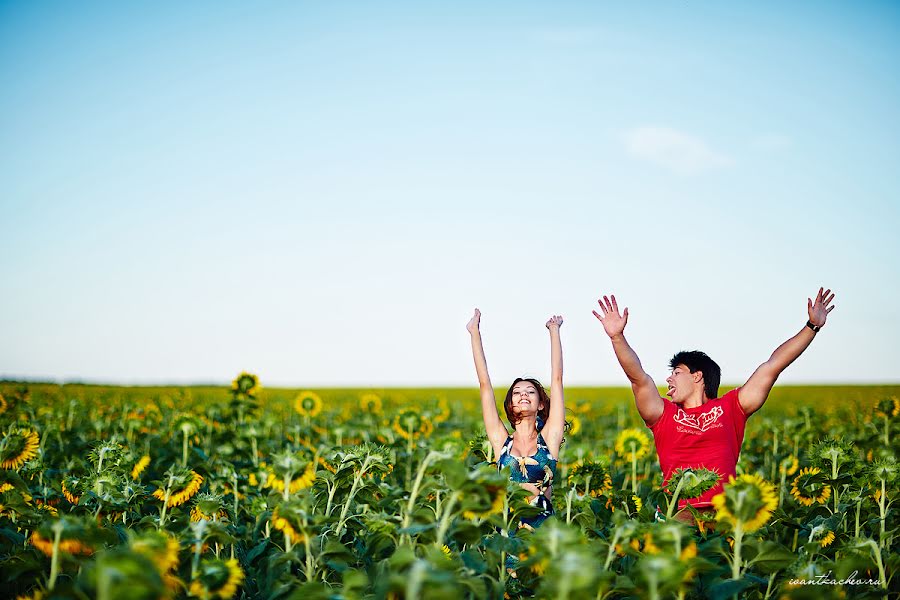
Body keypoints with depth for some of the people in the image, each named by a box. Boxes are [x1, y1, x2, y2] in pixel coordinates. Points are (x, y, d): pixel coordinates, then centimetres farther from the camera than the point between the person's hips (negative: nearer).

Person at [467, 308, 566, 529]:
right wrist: (475, 334, 9)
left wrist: (554, 331, 10)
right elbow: (485, 384, 9)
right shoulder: (502, 441, 10)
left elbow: (557, 379, 7)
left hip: (543, 523, -1)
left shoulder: (548, 438, 9)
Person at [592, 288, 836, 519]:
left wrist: (812, 326, 18)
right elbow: (639, 378, 0)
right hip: (679, 512, -1)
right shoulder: (664, 414, 14)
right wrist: (617, 337, -14)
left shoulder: (729, 409, 15)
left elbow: (772, 366, 16)